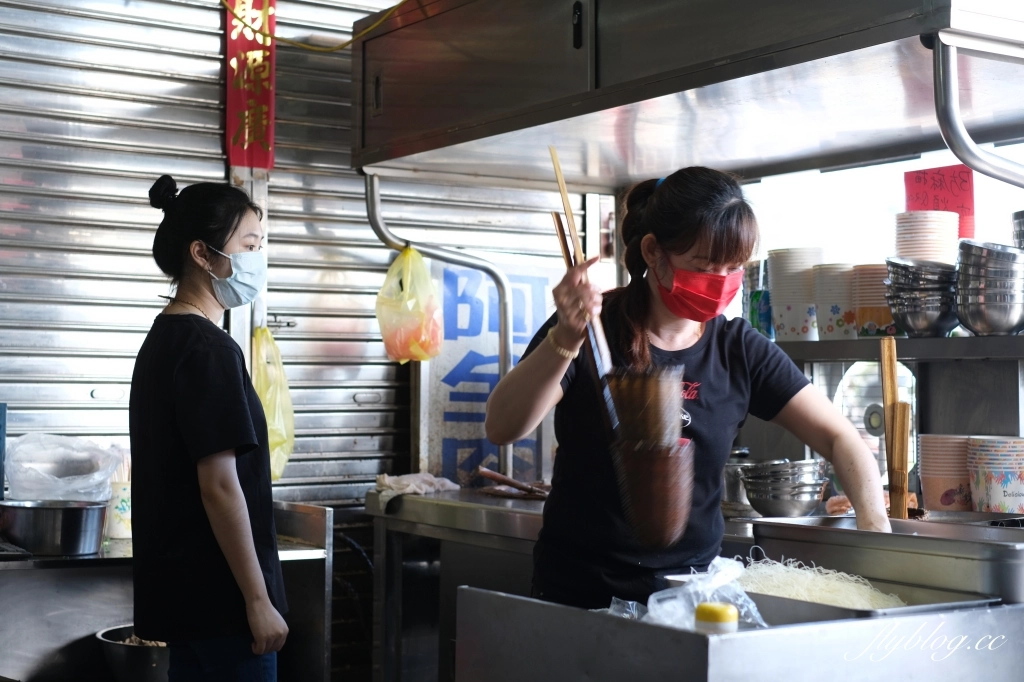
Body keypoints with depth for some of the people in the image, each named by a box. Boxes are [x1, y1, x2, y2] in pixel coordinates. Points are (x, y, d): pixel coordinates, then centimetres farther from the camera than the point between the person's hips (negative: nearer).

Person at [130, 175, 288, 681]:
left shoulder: (163, 340, 11)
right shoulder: (210, 349, -17)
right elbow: (220, 486, -21)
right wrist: (259, 600, -17)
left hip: (183, 590, 9)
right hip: (222, 599, -9)